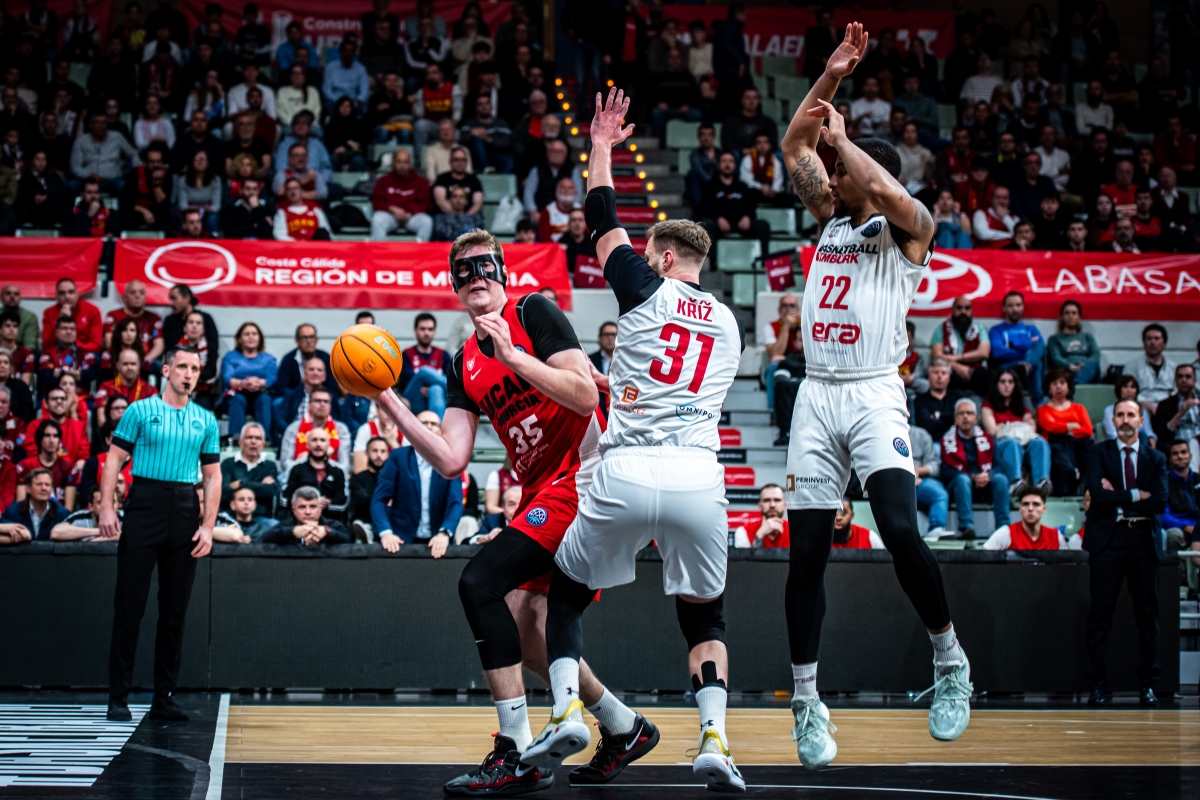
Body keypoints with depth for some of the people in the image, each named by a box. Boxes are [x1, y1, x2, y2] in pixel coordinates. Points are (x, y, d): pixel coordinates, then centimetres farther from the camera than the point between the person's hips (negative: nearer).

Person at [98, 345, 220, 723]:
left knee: (175, 610, 4)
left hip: (186, 511, 3)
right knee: (129, 605, -4)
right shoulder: (140, 411, 3)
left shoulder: (206, 420, 12)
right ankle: (118, 697, 0)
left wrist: (208, 527, 2)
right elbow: (114, 459, 0)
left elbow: (213, 476, 11)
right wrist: (107, 508, -11)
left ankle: (163, 698, 11)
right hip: (144, 505, -3)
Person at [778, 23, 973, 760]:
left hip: (874, 395, -6)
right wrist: (831, 77, 10)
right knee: (807, 551, 2)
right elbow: (794, 149, 17)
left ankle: (952, 665, 0)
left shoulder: (908, 228, 1)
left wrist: (840, 137, -6)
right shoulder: (831, 221, 18)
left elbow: (882, 186, -20)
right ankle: (807, 705, 9)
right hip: (817, 396, 6)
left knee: (901, 531, -21)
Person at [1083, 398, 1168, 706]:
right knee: (1100, 615, -4)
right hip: (1108, 539, -2)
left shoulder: (1155, 459, 12)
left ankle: (1147, 684, 12)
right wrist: (1136, 495, -8)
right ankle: (1098, 686, -1)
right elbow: (1098, 494, -10)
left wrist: (1118, 498, -7)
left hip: (1144, 540, 2)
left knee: (1148, 614, 4)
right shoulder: (1099, 454, 6)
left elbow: (1160, 503, -3)